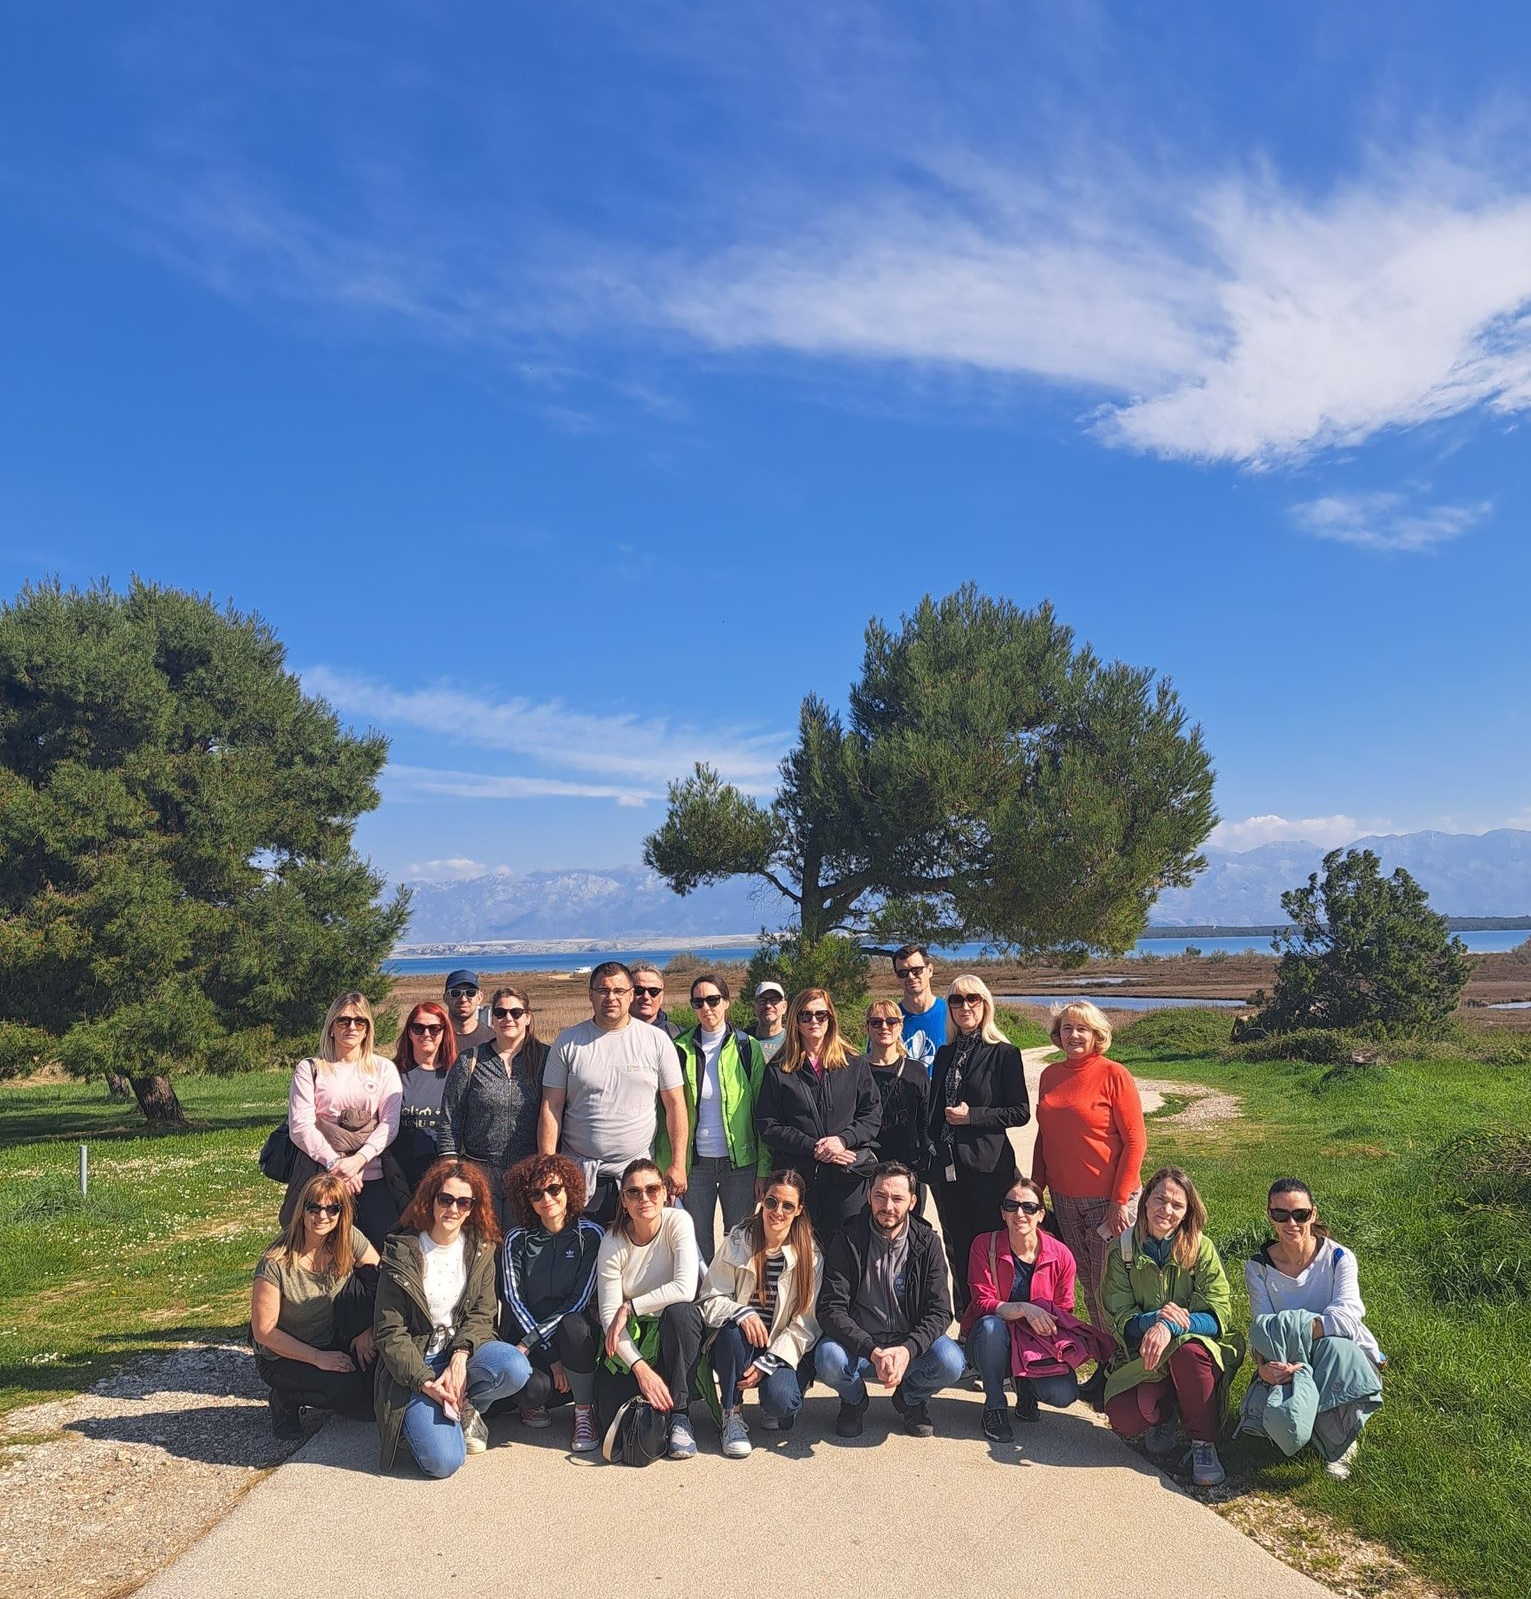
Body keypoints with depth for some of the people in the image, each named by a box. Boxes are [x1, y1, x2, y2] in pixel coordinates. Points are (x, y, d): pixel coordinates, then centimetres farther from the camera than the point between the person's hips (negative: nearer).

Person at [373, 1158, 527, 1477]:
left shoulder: (480, 1248, 1)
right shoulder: (402, 1253, -10)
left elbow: (482, 1313, 0)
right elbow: (390, 1331, -9)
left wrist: (460, 1357, -20)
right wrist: (426, 1383, -20)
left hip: (464, 1347, 4)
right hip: (415, 1362, -4)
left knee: (515, 1367, -30)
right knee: (443, 1461, -25)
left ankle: (462, 1407, 0)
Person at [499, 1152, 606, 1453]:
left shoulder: (589, 1234, -5)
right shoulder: (517, 1239, -2)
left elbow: (580, 1300, -11)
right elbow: (515, 1302, -8)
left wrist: (529, 1343, -18)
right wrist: (551, 1356, -16)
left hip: (571, 1329, 0)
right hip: (526, 1330, 1)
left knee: (574, 1326, -37)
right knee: (534, 1386, -32)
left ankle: (584, 1413, -12)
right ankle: (533, 1400, 10)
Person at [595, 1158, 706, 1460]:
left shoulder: (678, 1221, -16)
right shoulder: (612, 1243, -13)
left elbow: (685, 1289, -29)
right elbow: (609, 1316, -16)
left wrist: (630, 1307, -22)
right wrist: (640, 1368, -27)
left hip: (675, 1330, -1)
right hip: (632, 1337, 1)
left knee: (679, 1311, -35)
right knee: (612, 1412, -20)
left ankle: (680, 1415, -20)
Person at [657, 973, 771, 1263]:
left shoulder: (746, 1047, -1)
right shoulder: (680, 1049, 2)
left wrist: (764, 1169, -6)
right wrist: (667, 1167, -4)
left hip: (740, 1160, -1)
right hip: (695, 1162, 1)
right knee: (698, 1244, 7)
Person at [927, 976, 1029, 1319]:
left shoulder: (1004, 1053, -4)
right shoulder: (944, 1054, 12)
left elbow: (1021, 1112, -7)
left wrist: (973, 1116, -14)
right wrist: (931, 1152, 10)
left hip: (988, 1166, -5)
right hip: (947, 1167, 5)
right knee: (957, 1250, 10)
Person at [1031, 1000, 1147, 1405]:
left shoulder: (1113, 1075, -8)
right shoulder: (1050, 1076, 7)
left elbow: (1135, 1142, -9)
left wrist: (1121, 1200, -13)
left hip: (1108, 1200, -5)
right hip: (1064, 1200, 5)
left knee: (1110, 1289, 0)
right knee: (1088, 1287, 11)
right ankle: (1103, 1364, 23)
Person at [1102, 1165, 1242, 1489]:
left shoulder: (1201, 1248, -9)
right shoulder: (1123, 1249, -5)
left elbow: (1219, 1314, -16)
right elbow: (1119, 1318, -7)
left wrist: (1169, 1327, -34)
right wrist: (1153, 1319, -29)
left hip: (1194, 1345, -2)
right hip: (1141, 1355, 2)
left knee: (1188, 1352, -37)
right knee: (1124, 1419, -25)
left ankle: (1204, 1444, -13)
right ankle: (1164, 1414, 13)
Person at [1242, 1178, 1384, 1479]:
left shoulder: (1338, 1258, -9)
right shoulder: (1258, 1268, -4)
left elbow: (1348, 1315, -26)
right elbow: (1262, 1330, -15)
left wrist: (1290, 1330, -37)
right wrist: (1264, 1365, -37)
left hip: (1345, 1358, 0)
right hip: (1289, 1364, 1)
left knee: (1334, 1347, -38)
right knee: (1278, 1421, -33)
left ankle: (1338, 1441, -10)